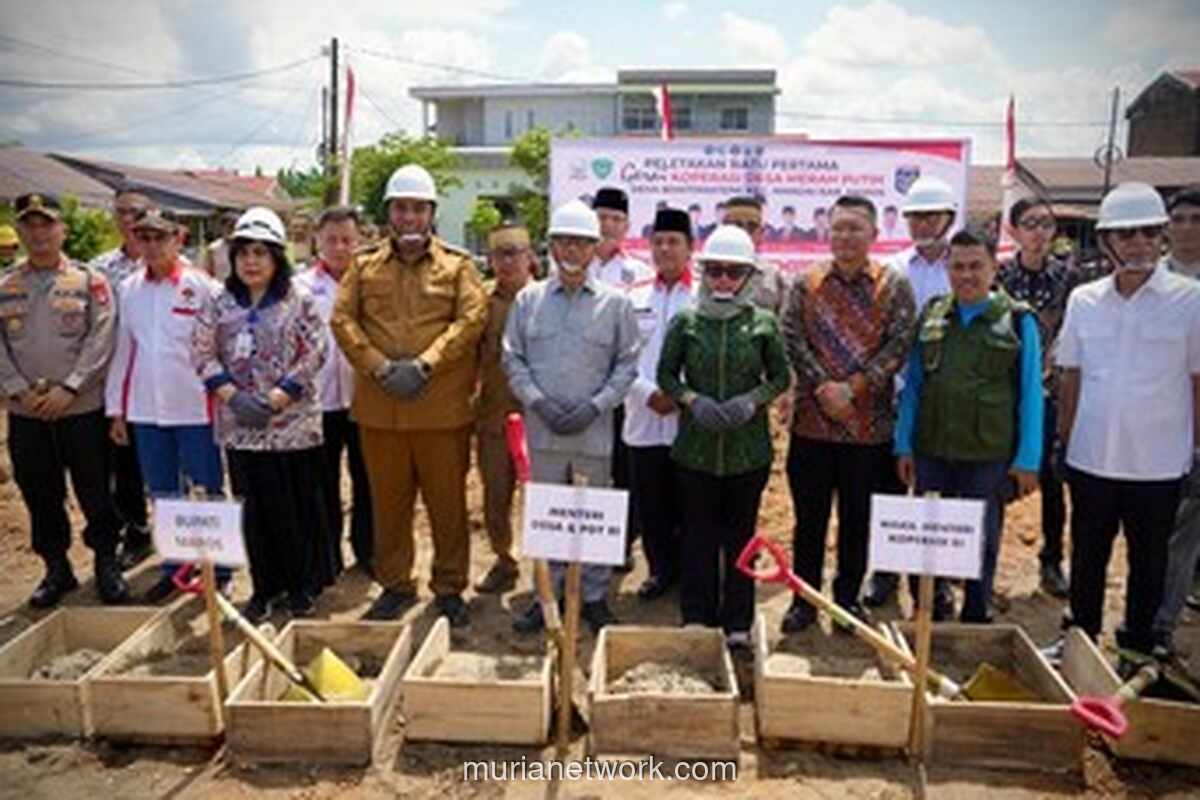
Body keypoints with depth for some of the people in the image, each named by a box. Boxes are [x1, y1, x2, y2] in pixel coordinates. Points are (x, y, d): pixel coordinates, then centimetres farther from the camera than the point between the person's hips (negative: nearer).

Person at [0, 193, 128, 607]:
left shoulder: (89, 280, -2)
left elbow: (101, 340, -8)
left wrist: (68, 388, -15)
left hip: (83, 409, -3)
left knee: (95, 494, 5)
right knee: (40, 496, 12)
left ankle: (106, 563, 21)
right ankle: (56, 569, 28)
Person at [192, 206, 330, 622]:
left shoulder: (300, 302, -2)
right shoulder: (218, 304, 7)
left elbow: (313, 355, -8)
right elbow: (202, 354, 3)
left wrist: (274, 400, -15)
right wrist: (233, 396, -12)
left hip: (294, 423, -2)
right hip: (240, 427, 3)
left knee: (301, 506, 6)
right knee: (255, 508, 9)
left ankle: (302, 587, 22)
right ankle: (265, 588, 24)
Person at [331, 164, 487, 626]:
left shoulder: (458, 266, 5)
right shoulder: (365, 267, 12)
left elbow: (471, 318, -7)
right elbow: (342, 320, 3)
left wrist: (424, 364, -17)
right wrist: (379, 367, -12)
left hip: (442, 408, -2)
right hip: (379, 408, 2)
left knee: (448, 502, 6)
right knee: (388, 502, 12)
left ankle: (450, 587, 20)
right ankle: (395, 584, 27)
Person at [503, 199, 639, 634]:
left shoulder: (615, 303, 1)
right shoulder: (528, 299, 5)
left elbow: (627, 364, 1)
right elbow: (512, 358, 5)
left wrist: (595, 406, -11)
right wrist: (539, 402, -8)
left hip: (595, 430, -1)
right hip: (542, 430, 1)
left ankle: (594, 596, 24)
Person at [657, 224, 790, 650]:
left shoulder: (763, 323, 1)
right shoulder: (685, 321, 1)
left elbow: (781, 376, 7)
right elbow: (666, 374, 6)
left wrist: (753, 399, -11)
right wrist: (692, 399, -11)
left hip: (749, 448, 0)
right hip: (695, 447, 0)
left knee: (741, 535, 10)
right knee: (698, 535, 9)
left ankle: (738, 623, 24)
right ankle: (697, 619, 23)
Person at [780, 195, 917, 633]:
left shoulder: (894, 285, 1)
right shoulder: (806, 284, 4)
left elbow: (900, 344, -7)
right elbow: (792, 340, -3)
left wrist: (853, 388, -16)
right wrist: (823, 387, -16)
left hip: (868, 423, 0)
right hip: (812, 420, 1)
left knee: (857, 517, 11)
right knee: (810, 516, 9)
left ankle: (848, 597, 27)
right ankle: (804, 599, 22)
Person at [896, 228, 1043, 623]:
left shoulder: (1018, 320, -3)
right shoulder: (931, 316, 5)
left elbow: (1031, 395, -2)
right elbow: (912, 385, 8)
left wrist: (1028, 459, -5)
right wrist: (904, 445, 4)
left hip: (988, 456, -2)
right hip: (931, 452, 2)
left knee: (982, 543, 12)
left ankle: (975, 619, 29)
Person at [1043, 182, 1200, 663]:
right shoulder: (1083, 300, 2)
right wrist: (1063, 442, 7)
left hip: (1158, 462, -2)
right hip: (1091, 458, 2)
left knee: (1149, 562, 14)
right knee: (1087, 556, 16)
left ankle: (1137, 649, 32)